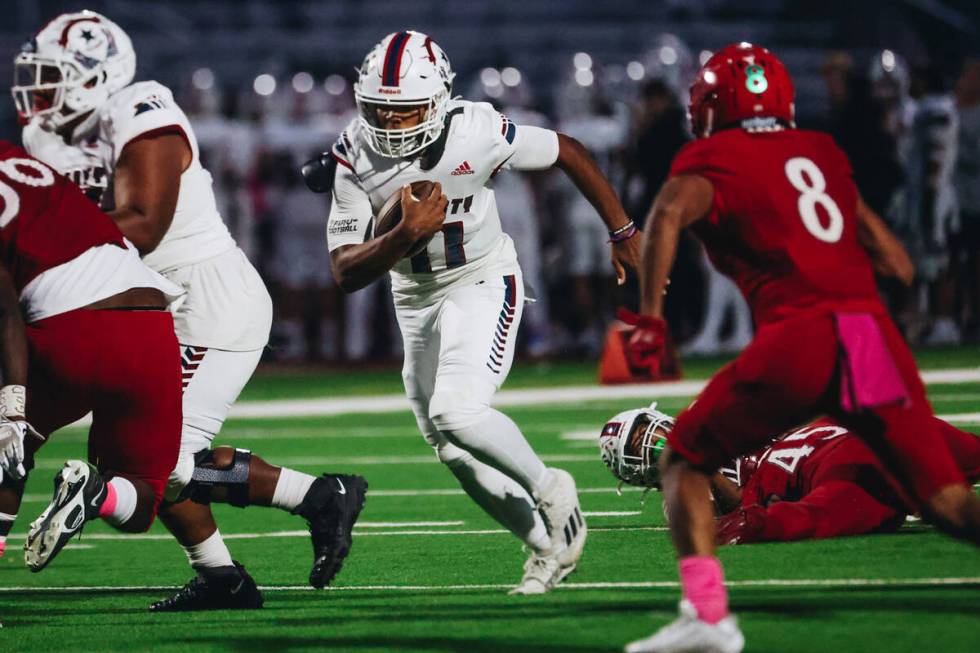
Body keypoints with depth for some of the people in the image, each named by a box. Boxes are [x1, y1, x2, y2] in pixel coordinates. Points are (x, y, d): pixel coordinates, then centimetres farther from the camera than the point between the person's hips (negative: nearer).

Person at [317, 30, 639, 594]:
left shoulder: (475, 135, -24)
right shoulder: (355, 161, -18)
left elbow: (567, 152, -7)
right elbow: (345, 273, -20)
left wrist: (623, 233, -1)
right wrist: (406, 236, -37)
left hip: (484, 284, -4)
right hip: (416, 300, 5)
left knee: (456, 412, -26)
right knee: (456, 454, 8)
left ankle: (547, 487, 1)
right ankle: (549, 545, 27)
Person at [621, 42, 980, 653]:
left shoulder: (713, 162, 10)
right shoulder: (822, 152, 24)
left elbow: (669, 213, -14)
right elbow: (899, 264, 23)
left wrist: (650, 316, -10)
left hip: (798, 337, -4)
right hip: (876, 329, 4)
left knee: (685, 460, 14)